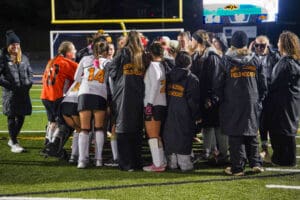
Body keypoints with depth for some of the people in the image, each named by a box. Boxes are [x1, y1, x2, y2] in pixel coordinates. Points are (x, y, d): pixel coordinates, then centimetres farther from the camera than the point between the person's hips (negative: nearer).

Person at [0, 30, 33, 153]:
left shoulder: (24, 58, 12)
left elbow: (30, 72, 20)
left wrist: (28, 84, 5)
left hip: (23, 92, 5)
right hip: (10, 93, -5)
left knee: (21, 117, 9)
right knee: (12, 117, -1)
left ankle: (12, 139, 28)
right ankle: (14, 144, 5)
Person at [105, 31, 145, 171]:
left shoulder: (123, 52, -2)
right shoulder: (144, 55, 7)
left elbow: (110, 68, 2)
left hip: (124, 95, -4)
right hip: (139, 96, 4)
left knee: (123, 129, 0)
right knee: (137, 130, 13)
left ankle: (126, 164, -2)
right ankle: (137, 162, 17)